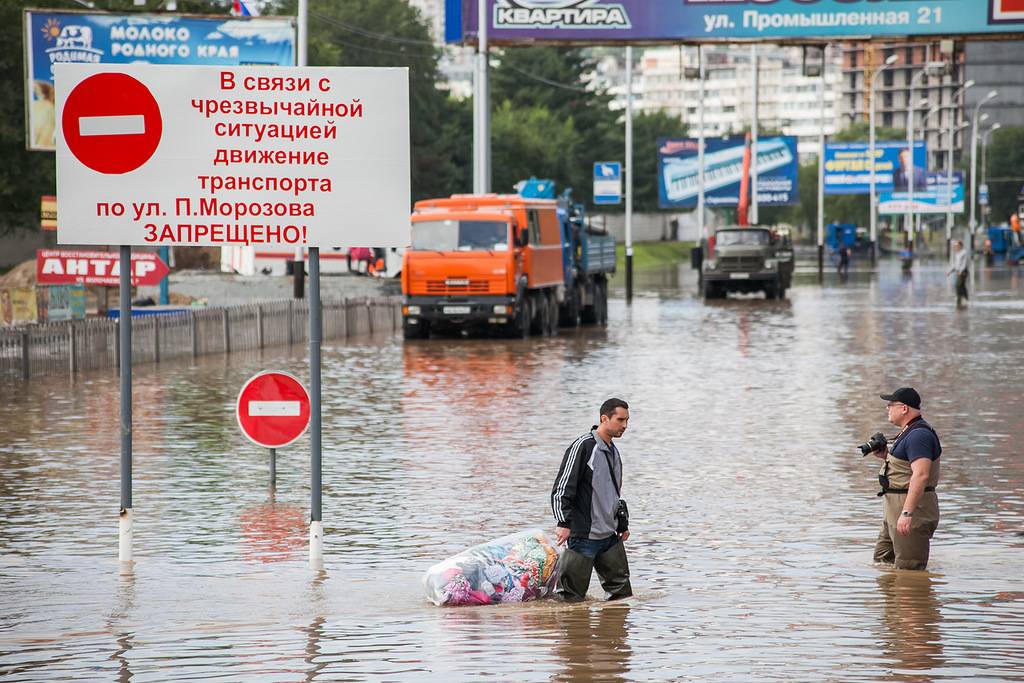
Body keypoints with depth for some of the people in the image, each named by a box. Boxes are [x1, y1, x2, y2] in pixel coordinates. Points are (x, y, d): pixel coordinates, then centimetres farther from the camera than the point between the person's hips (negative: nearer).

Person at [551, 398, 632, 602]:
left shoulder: (613, 451, 16)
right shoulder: (583, 447, -12)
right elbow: (562, 488, -16)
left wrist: (622, 524, 24)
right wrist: (563, 522, -25)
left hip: (611, 536, 8)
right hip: (584, 536, -8)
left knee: (622, 592, 8)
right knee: (572, 596, -5)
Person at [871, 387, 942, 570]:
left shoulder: (918, 435, -19)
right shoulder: (909, 432, 17)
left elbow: (921, 475, -30)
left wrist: (907, 513, -35)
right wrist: (886, 456, 13)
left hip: (913, 507, -12)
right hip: (895, 509, 12)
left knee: (908, 570, -10)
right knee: (882, 560, 16)